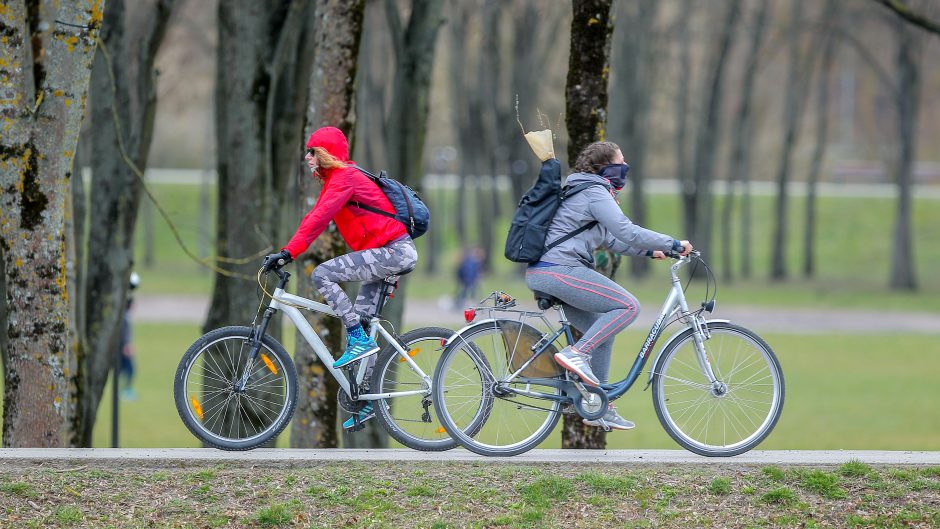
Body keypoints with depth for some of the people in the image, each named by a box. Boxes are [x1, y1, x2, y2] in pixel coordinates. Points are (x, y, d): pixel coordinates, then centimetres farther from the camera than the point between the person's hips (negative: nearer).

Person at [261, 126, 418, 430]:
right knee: (360, 321, 10)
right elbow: (315, 218, 16)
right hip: (391, 254, 10)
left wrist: (289, 252, -27)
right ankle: (370, 401, 15)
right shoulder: (335, 180, 18)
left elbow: (319, 218, -23)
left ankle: (360, 341, -15)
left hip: (393, 251, -10)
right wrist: (284, 252, 7)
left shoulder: (344, 177, -13)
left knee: (322, 274, -20)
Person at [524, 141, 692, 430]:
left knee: (603, 332, 16)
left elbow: (609, 239, 31)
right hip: (560, 270, -11)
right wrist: (674, 244, -9)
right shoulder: (594, 193, -9)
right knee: (628, 306, -13)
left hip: (540, 273, 11)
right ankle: (577, 353, -16)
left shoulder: (583, 191, 24)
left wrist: (648, 252, 24)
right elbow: (627, 232, -16)